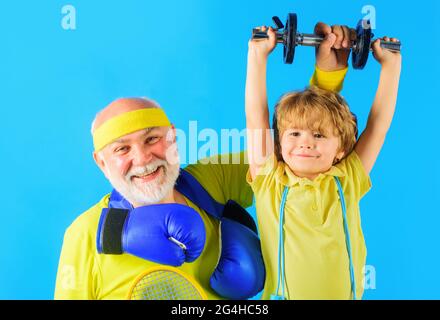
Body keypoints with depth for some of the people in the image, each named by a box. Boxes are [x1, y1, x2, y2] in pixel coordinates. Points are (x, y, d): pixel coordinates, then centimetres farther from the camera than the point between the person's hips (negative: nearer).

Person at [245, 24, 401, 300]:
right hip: (281, 295, -1)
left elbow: (379, 121, 7)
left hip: (345, 295, 1)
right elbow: (256, 118, 0)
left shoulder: (347, 181, 4)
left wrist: (391, 64, 11)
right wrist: (258, 56, 3)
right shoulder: (270, 182, 1)